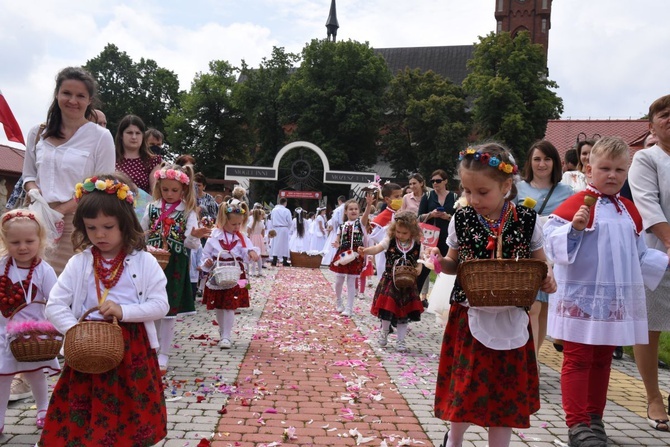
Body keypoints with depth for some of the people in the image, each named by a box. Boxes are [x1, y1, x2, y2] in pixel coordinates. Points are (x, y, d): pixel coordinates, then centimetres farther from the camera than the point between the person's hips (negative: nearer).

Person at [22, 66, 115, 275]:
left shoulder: (101, 137, -3)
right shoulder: (38, 133, 12)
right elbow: (28, 175, 19)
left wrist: (62, 209, -13)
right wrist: (34, 191, -4)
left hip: (79, 223, -4)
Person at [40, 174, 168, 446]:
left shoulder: (144, 262, -4)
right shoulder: (79, 263, 1)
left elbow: (160, 305, -7)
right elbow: (55, 305, -1)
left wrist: (124, 311, -19)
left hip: (133, 348, -1)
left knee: (130, 417, 9)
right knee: (85, 424, 7)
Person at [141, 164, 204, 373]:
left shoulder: (188, 213, -2)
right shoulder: (151, 209, 5)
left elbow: (192, 244, -6)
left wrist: (194, 236, -27)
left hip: (175, 267, -2)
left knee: (169, 311, 3)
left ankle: (163, 355, 15)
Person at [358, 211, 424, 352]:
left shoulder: (417, 245, -5)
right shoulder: (390, 241, -8)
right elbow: (377, 248, -23)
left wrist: (418, 269, -18)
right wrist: (365, 251, -43)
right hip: (389, 281, -1)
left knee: (404, 313, 7)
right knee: (387, 308, 4)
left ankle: (401, 341, 22)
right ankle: (384, 333, 32)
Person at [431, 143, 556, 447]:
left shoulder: (526, 220, -7)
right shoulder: (461, 220, -4)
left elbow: (540, 265, 5)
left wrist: (547, 280, -17)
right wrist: (441, 262, -14)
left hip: (510, 321, 0)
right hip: (470, 318, 0)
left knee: (506, 393, 11)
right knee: (465, 390, 8)